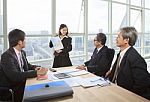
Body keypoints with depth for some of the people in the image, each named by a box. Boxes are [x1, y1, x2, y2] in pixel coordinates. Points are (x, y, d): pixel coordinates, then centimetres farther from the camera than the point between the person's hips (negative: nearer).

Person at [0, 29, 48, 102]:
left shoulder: (22, 52, 4)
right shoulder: (6, 56, -21)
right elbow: (14, 75, -31)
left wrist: (35, 68, -8)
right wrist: (36, 72, -31)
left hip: (21, 83, 7)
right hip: (10, 90, -7)